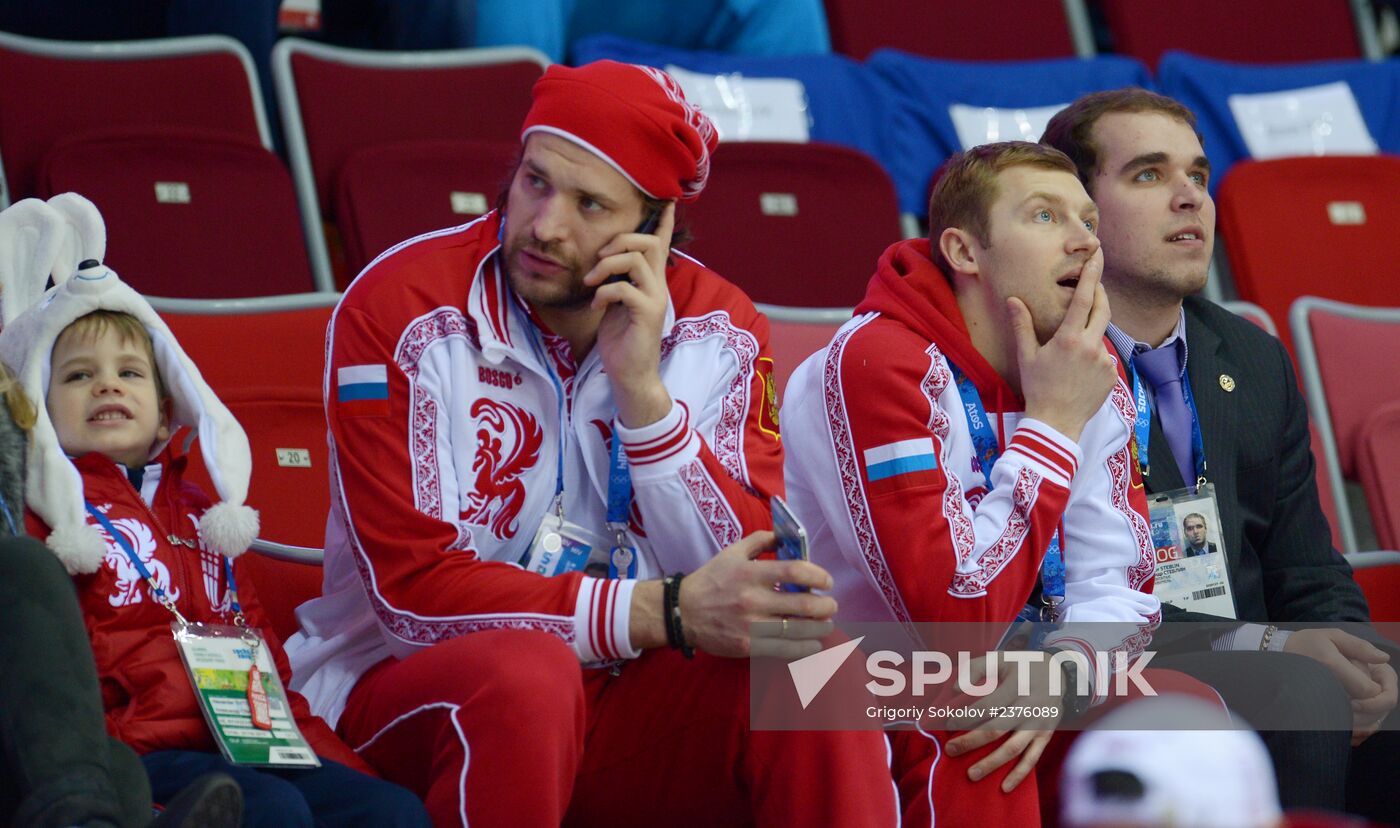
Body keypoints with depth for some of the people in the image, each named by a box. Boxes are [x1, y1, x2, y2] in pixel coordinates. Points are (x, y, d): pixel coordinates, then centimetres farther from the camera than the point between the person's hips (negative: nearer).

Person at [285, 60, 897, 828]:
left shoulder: (717, 327, -1)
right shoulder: (399, 309, -13)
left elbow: (754, 584, -11)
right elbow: (413, 591, -18)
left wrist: (641, 389, -21)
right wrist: (666, 613, -26)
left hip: (617, 691, 3)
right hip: (407, 685, -2)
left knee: (816, 675, -25)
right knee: (524, 676, -36)